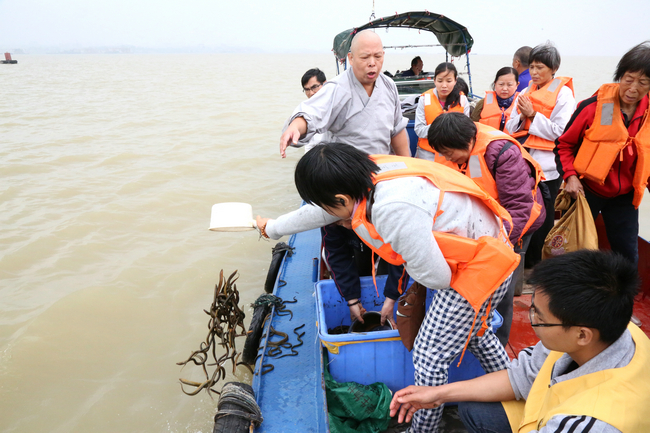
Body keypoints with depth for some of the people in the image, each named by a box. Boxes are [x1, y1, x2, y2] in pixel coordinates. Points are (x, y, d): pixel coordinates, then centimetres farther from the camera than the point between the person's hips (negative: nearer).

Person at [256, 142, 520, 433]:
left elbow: (436, 277, -25)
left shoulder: (395, 211, -36)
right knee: (474, 333, 28)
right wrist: (273, 228, 25)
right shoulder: (367, 178, -9)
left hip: (479, 268, -9)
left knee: (429, 357, 1)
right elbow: (318, 212, 10)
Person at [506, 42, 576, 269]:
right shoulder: (525, 92, 14)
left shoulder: (563, 93, -4)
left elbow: (560, 131, -13)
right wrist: (522, 116, -8)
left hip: (547, 166, -5)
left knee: (542, 218, 3)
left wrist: (533, 115, -15)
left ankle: (538, 264, 17)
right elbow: (511, 127, 11)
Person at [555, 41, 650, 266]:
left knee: (628, 256, 11)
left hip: (624, 197, 3)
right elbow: (564, 144, -5)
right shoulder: (595, 106, -13)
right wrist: (570, 176, -17)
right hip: (586, 190, -3)